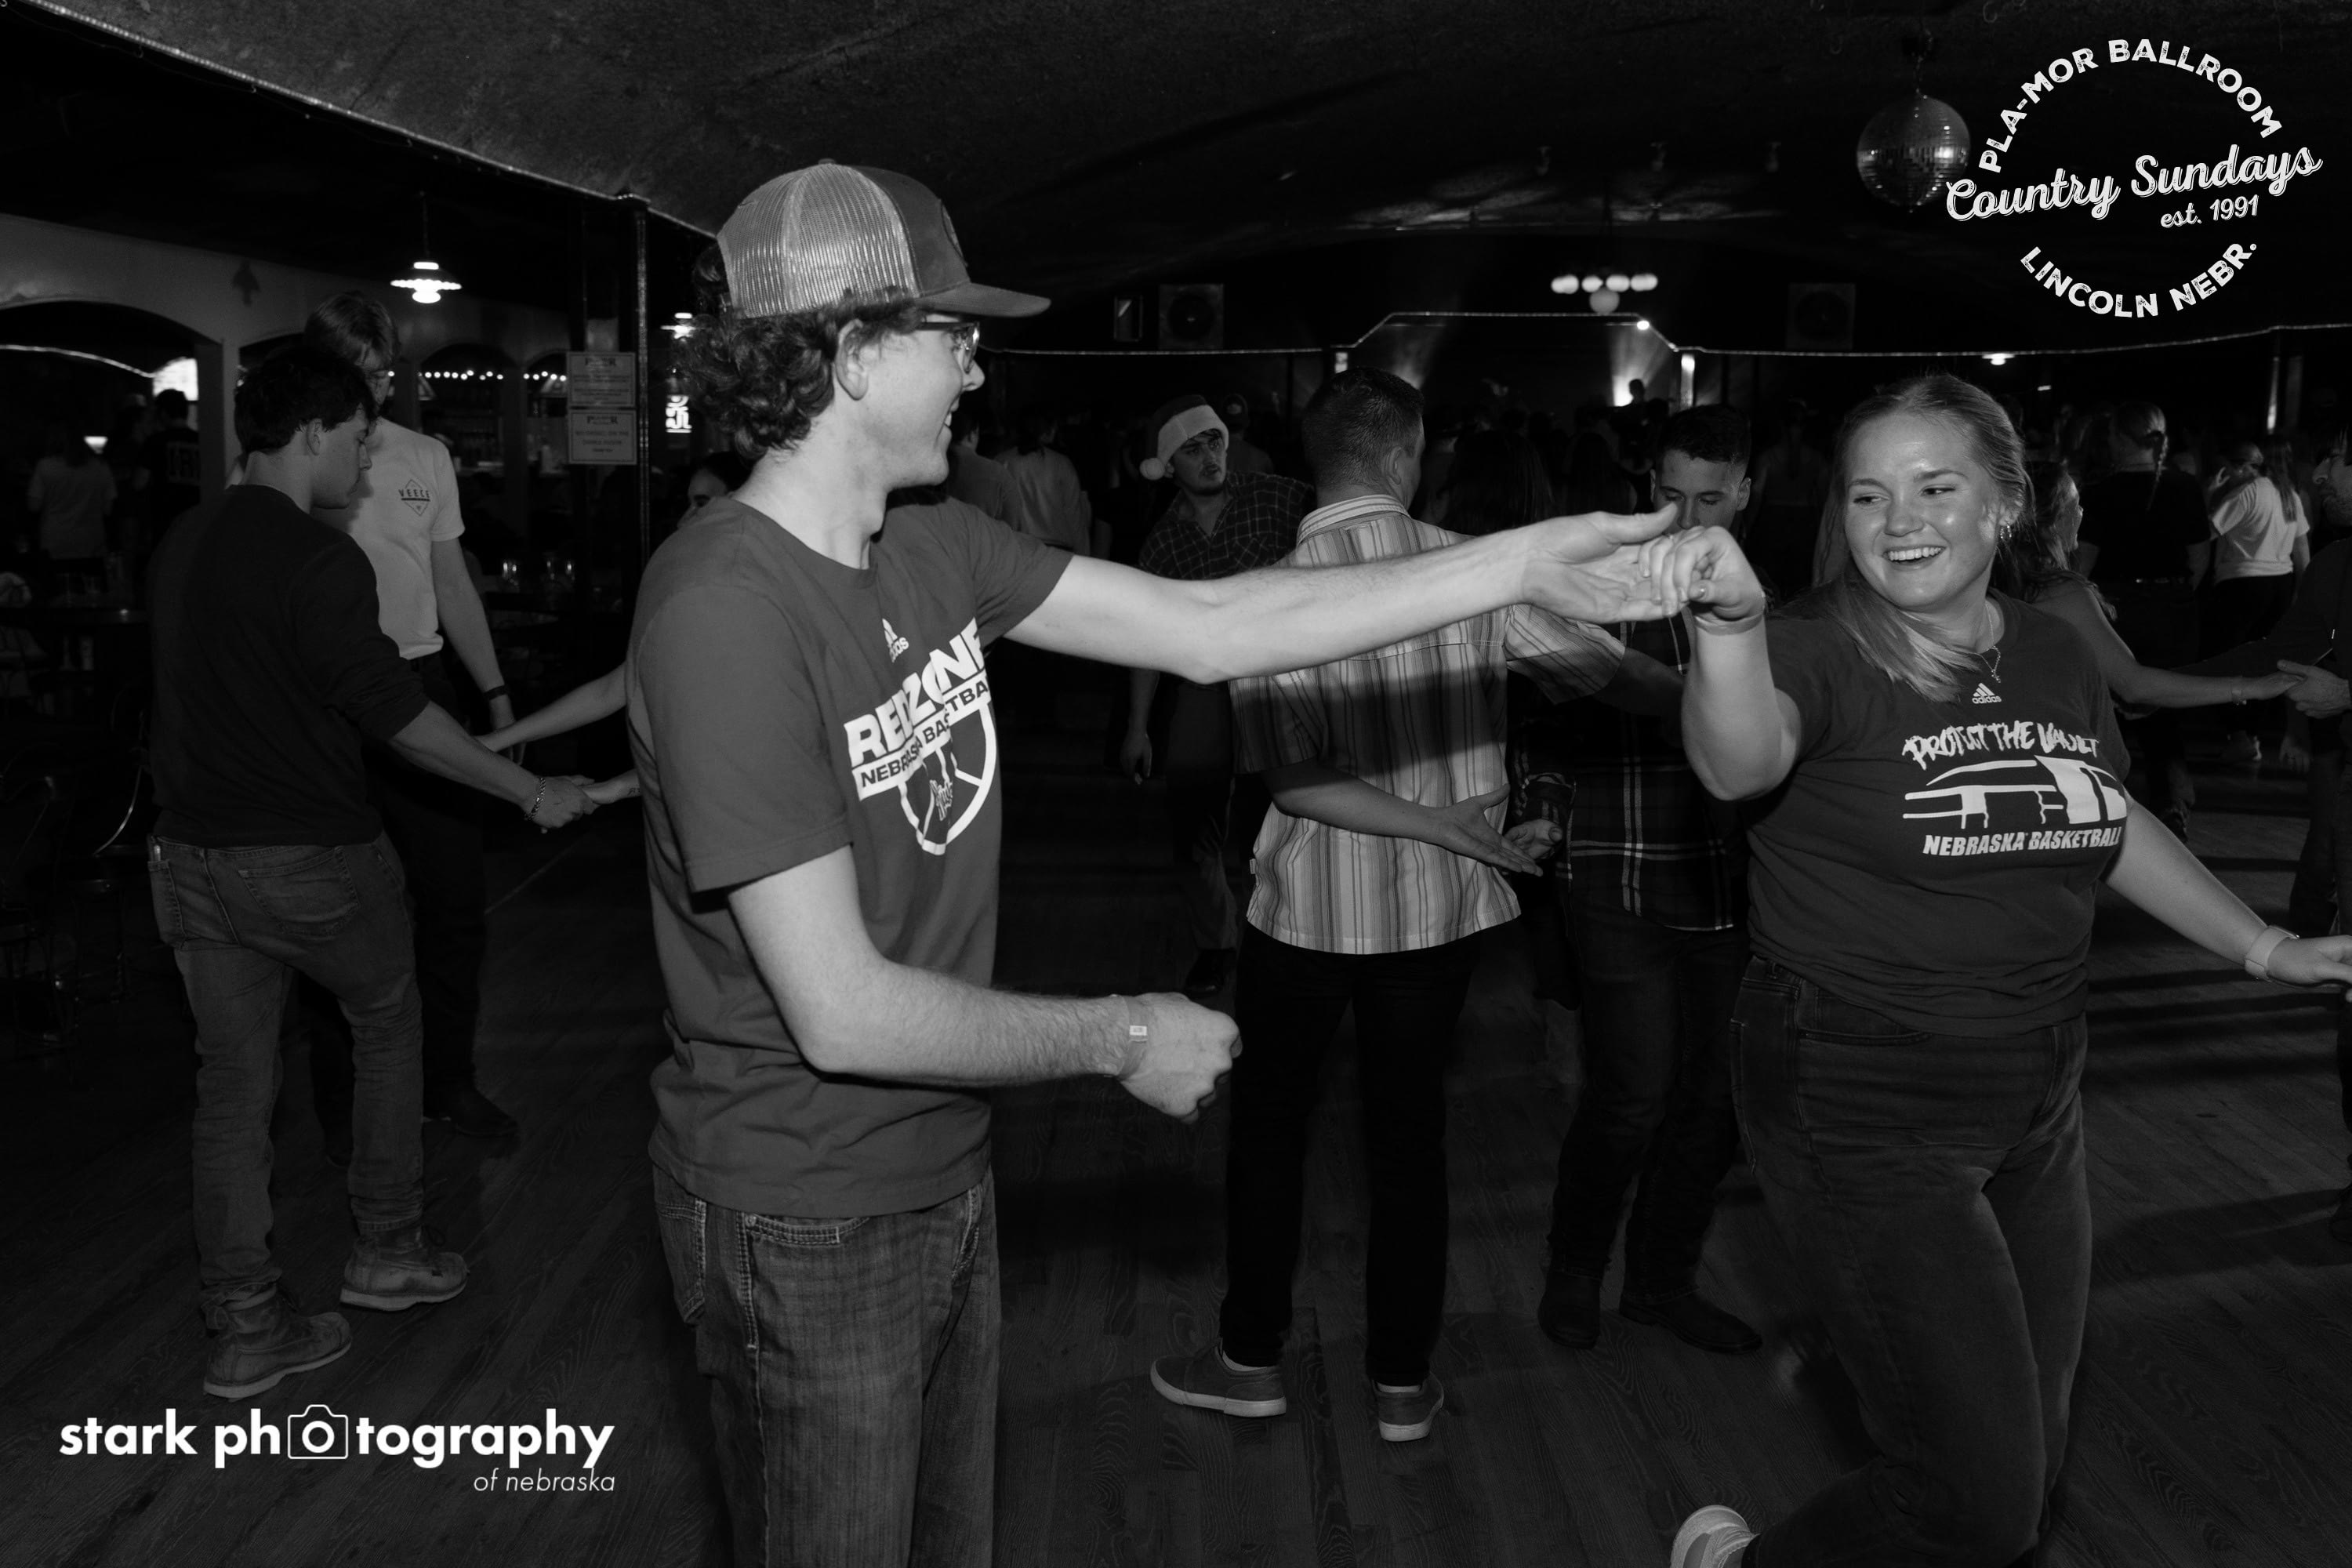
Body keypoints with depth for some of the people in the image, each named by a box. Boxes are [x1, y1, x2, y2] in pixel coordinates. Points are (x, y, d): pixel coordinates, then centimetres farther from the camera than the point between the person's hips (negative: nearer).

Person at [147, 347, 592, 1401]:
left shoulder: (177, 548, 8)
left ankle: (242, 1328, 15)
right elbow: (396, 713, -17)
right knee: (387, 1027, 17)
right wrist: (531, 791, -9)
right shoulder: (318, 562, -16)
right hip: (311, 858, -6)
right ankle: (386, 1252, 25)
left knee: (231, 1084, 10)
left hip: (194, 856, 6)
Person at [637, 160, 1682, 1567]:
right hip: (805, 1224, -7)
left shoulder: (940, 551, -1)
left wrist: (1524, 564, -3)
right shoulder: (727, 610, -26)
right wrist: (1122, 1040, -15)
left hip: (944, 1174, 8)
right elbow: (843, 1013, -26)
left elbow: (1211, 631, -1)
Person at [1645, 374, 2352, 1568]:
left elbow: (2109, 825, 20)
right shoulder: (1820, 653, -16)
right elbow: (1741, 761, -39)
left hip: (2037, 1107, 7)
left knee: (2029, 1468, 19)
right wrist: (1731, 622, -58)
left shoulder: (2056, 658, 3)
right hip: (1863, 1119, -7)